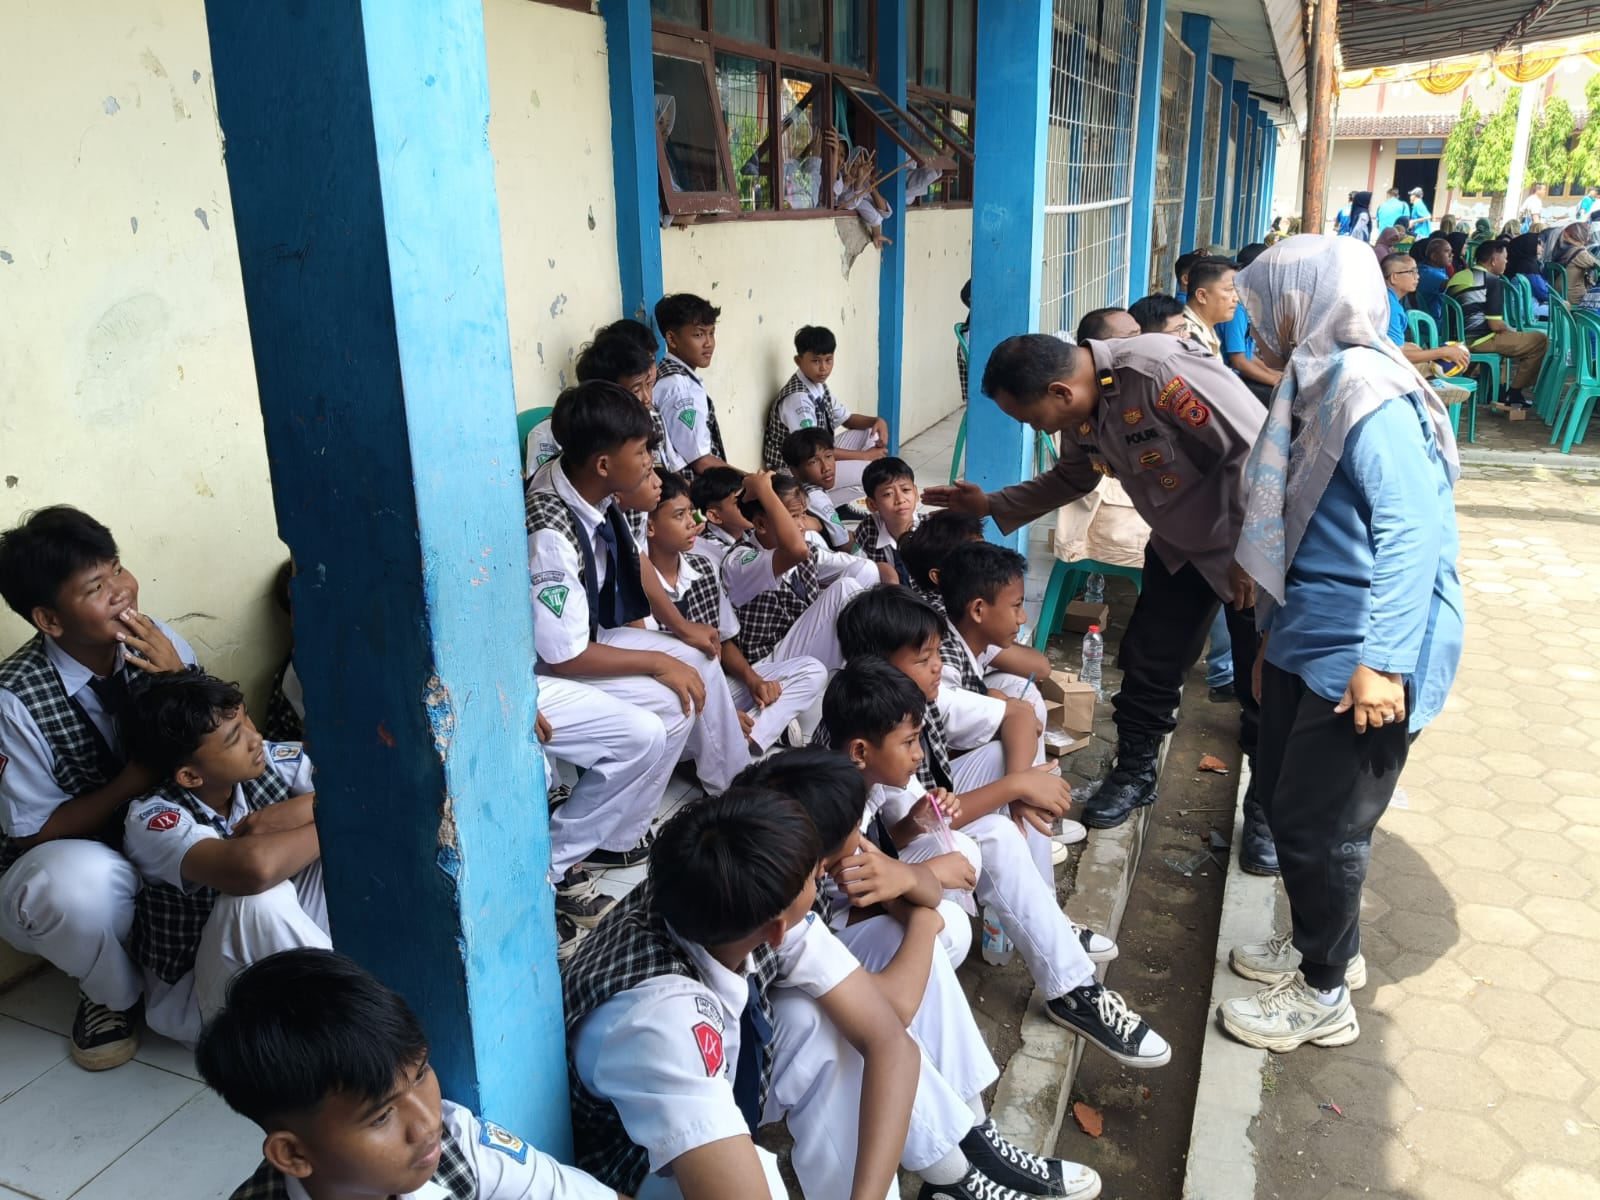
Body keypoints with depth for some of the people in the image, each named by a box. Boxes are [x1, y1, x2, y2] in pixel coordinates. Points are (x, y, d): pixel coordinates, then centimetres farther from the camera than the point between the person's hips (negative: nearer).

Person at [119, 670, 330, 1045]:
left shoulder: (267, 762, -11)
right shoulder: (152, 820, -26)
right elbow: (254, 867, -47)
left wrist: (294, 813, -29)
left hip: (278, 948, 5)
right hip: (198, 999, -5)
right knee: (260, 899, -36)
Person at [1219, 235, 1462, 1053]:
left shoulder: (1364, 389, -19)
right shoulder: (1315, 385, 12)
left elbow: (1414, 526, -27)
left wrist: (1382, 660, -29)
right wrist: (1272, 634, 25)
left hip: (1359, 657, -9)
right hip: (1307, 641, 10)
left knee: (1317, 824, 2)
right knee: (1281, 797, 19)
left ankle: (1323, 997, 22)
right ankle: (1326, 945, 40)